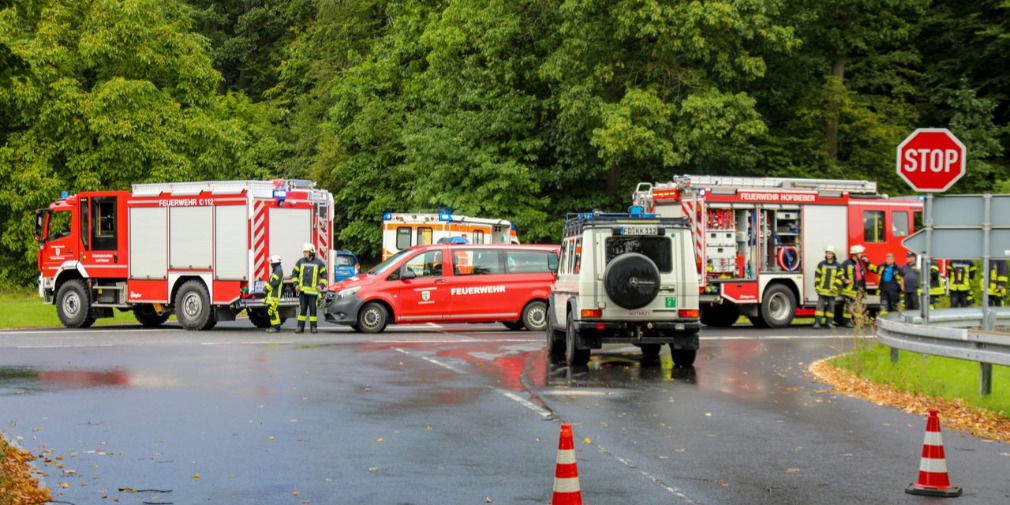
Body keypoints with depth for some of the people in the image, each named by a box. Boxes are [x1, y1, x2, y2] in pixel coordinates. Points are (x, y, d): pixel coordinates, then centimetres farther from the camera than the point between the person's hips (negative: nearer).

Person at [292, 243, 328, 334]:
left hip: (313, 290, -2)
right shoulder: (300, 261, 9)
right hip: (302, 290, 2)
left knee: (313, 309, 0)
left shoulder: (318, 262, 3)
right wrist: (296, 284, 4)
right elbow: (294, 273, 16)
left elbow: (324, 275, 8)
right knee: (302, 309, 2)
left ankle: (313, 327, 5)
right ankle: (300, 327, 4)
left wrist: (321, 285, -4)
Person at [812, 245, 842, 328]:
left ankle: (829, 322, 14)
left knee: (831, 305, 4)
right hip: (822, 290, 0)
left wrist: (835, 288, -7)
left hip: (831, 290, 0)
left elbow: (839, 277, 2)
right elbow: (817, 276, 6)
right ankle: (817, 322, -6)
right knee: (820, 305, -4)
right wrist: (817, 286, -2)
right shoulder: (821, 264, 5)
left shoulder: (837, 266, 3)